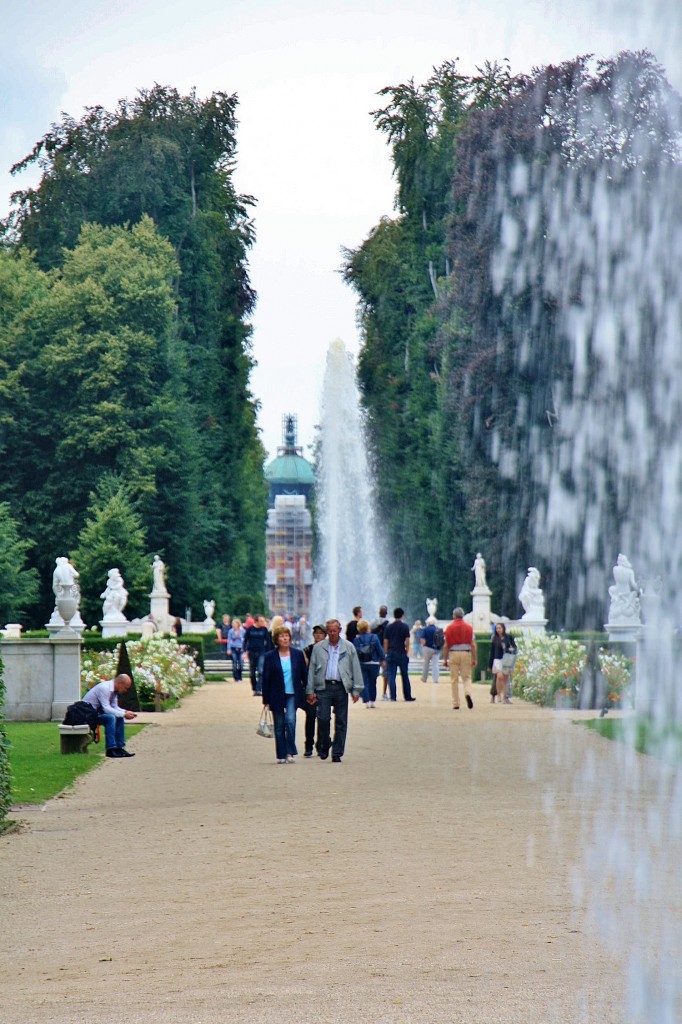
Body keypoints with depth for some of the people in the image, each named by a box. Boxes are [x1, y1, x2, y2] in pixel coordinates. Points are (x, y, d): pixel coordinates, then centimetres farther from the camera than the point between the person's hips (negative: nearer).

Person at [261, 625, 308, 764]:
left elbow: (304, 675, 8)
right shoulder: (270, 656, -1)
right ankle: (281, 755, 13)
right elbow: (266, 679, 1)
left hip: (293, 695, 0)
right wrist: (266, 700, -1)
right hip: (277, 695, 0)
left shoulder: (298, 654, 2)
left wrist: (308, 693, 5)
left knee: (290, 720, -17)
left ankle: (290, 753, -12)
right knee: (279, 725, 5)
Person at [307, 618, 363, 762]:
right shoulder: (318, 648, 10)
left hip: (341, 687, 0)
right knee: (323, 718, -9)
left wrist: (356, 690, 2)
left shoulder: (349, 648, 9)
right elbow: (312, 670, 10)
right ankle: (323, 748, 10)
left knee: (341, 722, 1)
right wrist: (311, 691, 4)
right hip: (324, 687, 0)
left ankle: (337, 753, 7)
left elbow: (356, 669, 9)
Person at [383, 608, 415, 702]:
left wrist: (386, 653, 12)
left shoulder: (388, 627, 5)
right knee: (404, 675, 8)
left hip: (391, 653, 1)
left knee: (391, 676, 1)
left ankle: (393, 697, -7)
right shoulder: (405, 626, -2)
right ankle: (408, 696, 13)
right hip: (401, 653, -1)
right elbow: (407, 641, -5)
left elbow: (385, 642, 5)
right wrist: (407, 653, 2)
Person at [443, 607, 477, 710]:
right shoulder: (468, 627, 2)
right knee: (466, 677, 9)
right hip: (466, 653, 1)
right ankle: (468, 693, -22)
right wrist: (474, 659, 5)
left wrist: (445, 659, 7)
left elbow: (446, 645, 0)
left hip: (453, 654, -1)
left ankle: (456, 705, 4)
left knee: (454, 680, 4)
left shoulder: (449, 628, 0)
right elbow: (473, 645, 0)